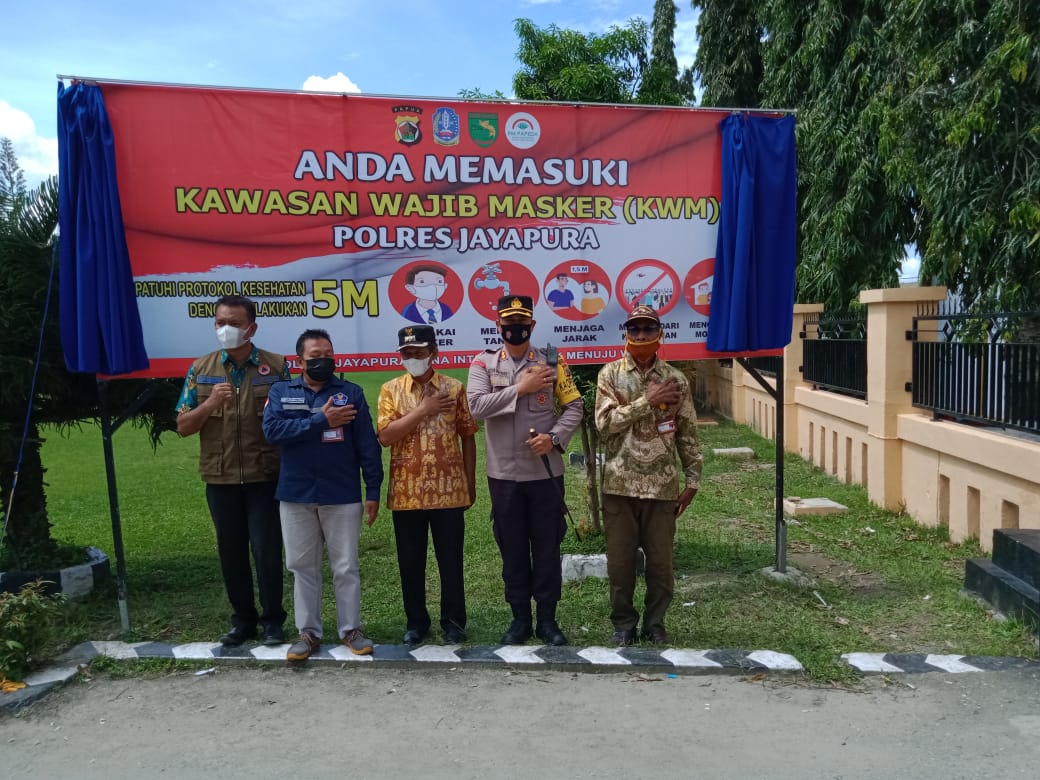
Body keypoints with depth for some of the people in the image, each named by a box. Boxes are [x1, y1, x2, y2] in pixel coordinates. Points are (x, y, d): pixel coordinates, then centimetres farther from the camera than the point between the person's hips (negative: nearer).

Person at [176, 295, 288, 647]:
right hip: (220, 478, 3)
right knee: (231, 552, 11)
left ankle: (273, 619, 18)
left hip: (265, 476, -2)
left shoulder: (276, 366, 0)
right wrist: (210, 403, -15)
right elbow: (183, 427, 3)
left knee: (267, 550, 1)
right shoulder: (201, 369, 5)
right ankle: (243, 619, 26)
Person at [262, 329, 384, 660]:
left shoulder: (351, 393, 1)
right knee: (303, 567, 11)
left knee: (346, 567, 7)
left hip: (343, 495, -1)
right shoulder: (281, 392, 4)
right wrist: (322, 421, -16)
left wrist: (373, 491, -5)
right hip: (295, 495, 2)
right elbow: (272, 430, -14)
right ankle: (308, 632, 23)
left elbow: (367, 445, -1)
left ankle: (351, 629, 20)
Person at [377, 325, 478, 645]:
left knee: (451, 561, 8)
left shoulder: (454, 388, 2)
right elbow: (385, 436, -10)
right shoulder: (390, 390, 3)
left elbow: (467, 438, 6)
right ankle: (416, 621, 26)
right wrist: (423, 410, -15)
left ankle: (453, 621, 23)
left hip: (448, 491, -1)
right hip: (406, 493, 1)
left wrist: (471, 484, 4)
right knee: (410, 562, 10)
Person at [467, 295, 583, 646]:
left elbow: (574, 406, 1)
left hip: (546, 471, 0)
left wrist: (554, 437, -15)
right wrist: (521, 388, -15)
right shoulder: (483, 362, 1)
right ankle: (520, 618, 24)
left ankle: (547, 618, 21)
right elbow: (477, 406, -14)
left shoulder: (551, 361, 2)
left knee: (547, 546, 8)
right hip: (504, 474, 0)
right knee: (512, 548, 10)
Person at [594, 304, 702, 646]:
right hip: (620, 485, -1)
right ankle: (623, 624, 26)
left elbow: (688, 434, 5)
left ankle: (655, 624, 28)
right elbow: (605, 422, -13)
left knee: (661, 561, 9)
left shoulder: (675, 379, 2)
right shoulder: (610, 374, -1)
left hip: (662, 486, 1)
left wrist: (692, 480, 3)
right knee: (620, 561, 8)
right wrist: (647, 401, -16)